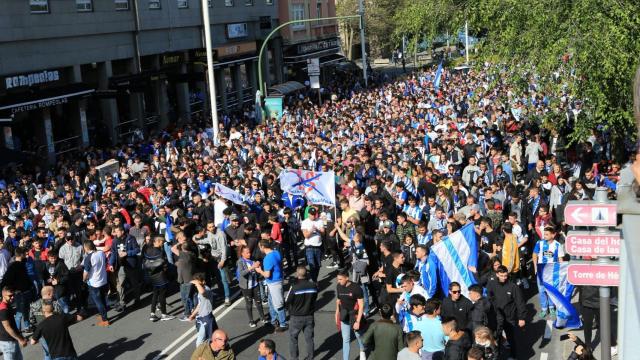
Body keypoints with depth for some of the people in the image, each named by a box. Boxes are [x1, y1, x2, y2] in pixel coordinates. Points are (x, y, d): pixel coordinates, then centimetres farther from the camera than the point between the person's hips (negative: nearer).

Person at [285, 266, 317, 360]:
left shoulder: (294, 287, -22)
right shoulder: (313, 285, -11)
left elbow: (287, 302, -12)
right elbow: (314, 299, 2)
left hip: (296, 317, -3)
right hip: (309, 317, 3)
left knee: (293, 338, 14)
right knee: (309, 338, 15)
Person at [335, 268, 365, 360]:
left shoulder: (356, 288, -21)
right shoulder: (338, 287, -7)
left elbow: (361, 306, -17)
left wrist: (358, 321, -20)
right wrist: (337, 314, 10)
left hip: (355, 316, -3)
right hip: (344, 317, 3)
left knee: (358, 335, 18)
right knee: (345, 339, 5)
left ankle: (362, 351, 46)